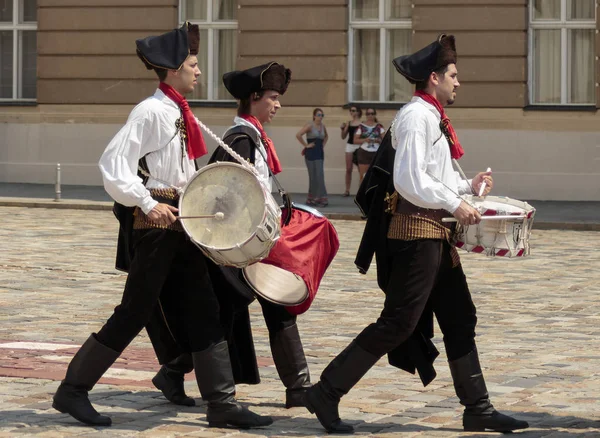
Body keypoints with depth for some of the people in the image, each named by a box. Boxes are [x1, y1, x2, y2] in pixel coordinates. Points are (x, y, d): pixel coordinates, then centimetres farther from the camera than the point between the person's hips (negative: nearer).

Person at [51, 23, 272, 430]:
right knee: (135, 312, -5)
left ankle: (222, 403, 8)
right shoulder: (151, 111, -13)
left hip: (182, 224, 9)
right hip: (156, 224, -9)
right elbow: (114, 164, -20)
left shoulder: (182, 114, 14)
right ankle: (73, 390, 6)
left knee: (203, 313, 6)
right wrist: (148, 204, -25)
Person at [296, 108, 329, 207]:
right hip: (311, 153, -7)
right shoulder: (310, 126, -10)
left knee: (319, 176, 7)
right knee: (315, 176, -5)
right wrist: (306, 145, -15)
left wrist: (323, 145, 14)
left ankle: (311, 199, 16)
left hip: (320, 153, 7)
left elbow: (326, 136, 31)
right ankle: (320, 198, -3)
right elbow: (298, 135, -21)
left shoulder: (323, 126, 10)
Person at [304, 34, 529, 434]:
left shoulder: (432, 117, 16)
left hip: (435, 233, 10)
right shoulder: (417, 116, -14)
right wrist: (454, 205, -20)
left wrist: (468, 186, 10)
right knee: (398, 323, -9)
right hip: (417, 231, -10)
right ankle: (327, 393, -3)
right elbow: (409, 181, -23)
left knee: (460, 319, 10)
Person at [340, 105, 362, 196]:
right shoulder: (348, 123, 9)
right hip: (350, 145, 4)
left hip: (359, 146, -4)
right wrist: (343, 129, -5)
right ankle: (347, 190, 8)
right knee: (348, 169, 4)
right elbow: (343, 137, 11)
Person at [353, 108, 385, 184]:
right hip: (364, 152, -1)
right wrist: (365, 140, -14)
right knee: (363, 175, -4)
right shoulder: (361, 126, 5)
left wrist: (378, 140, -13)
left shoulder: (379, 126, 9)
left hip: (376, 153, 1)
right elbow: (355, 140, 2)